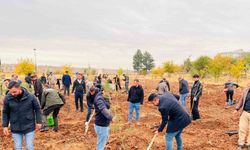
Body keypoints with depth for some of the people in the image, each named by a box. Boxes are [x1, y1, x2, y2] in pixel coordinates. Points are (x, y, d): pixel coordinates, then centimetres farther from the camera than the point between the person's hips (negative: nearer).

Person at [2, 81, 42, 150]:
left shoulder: (30, 96, -13)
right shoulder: (7, 98, -9)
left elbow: (37, 109, -1)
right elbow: (5, 113, 4)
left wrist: (38, 122, -1)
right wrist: (5, 126, 2)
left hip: (29, 127, -1)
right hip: (15, 128, 2)